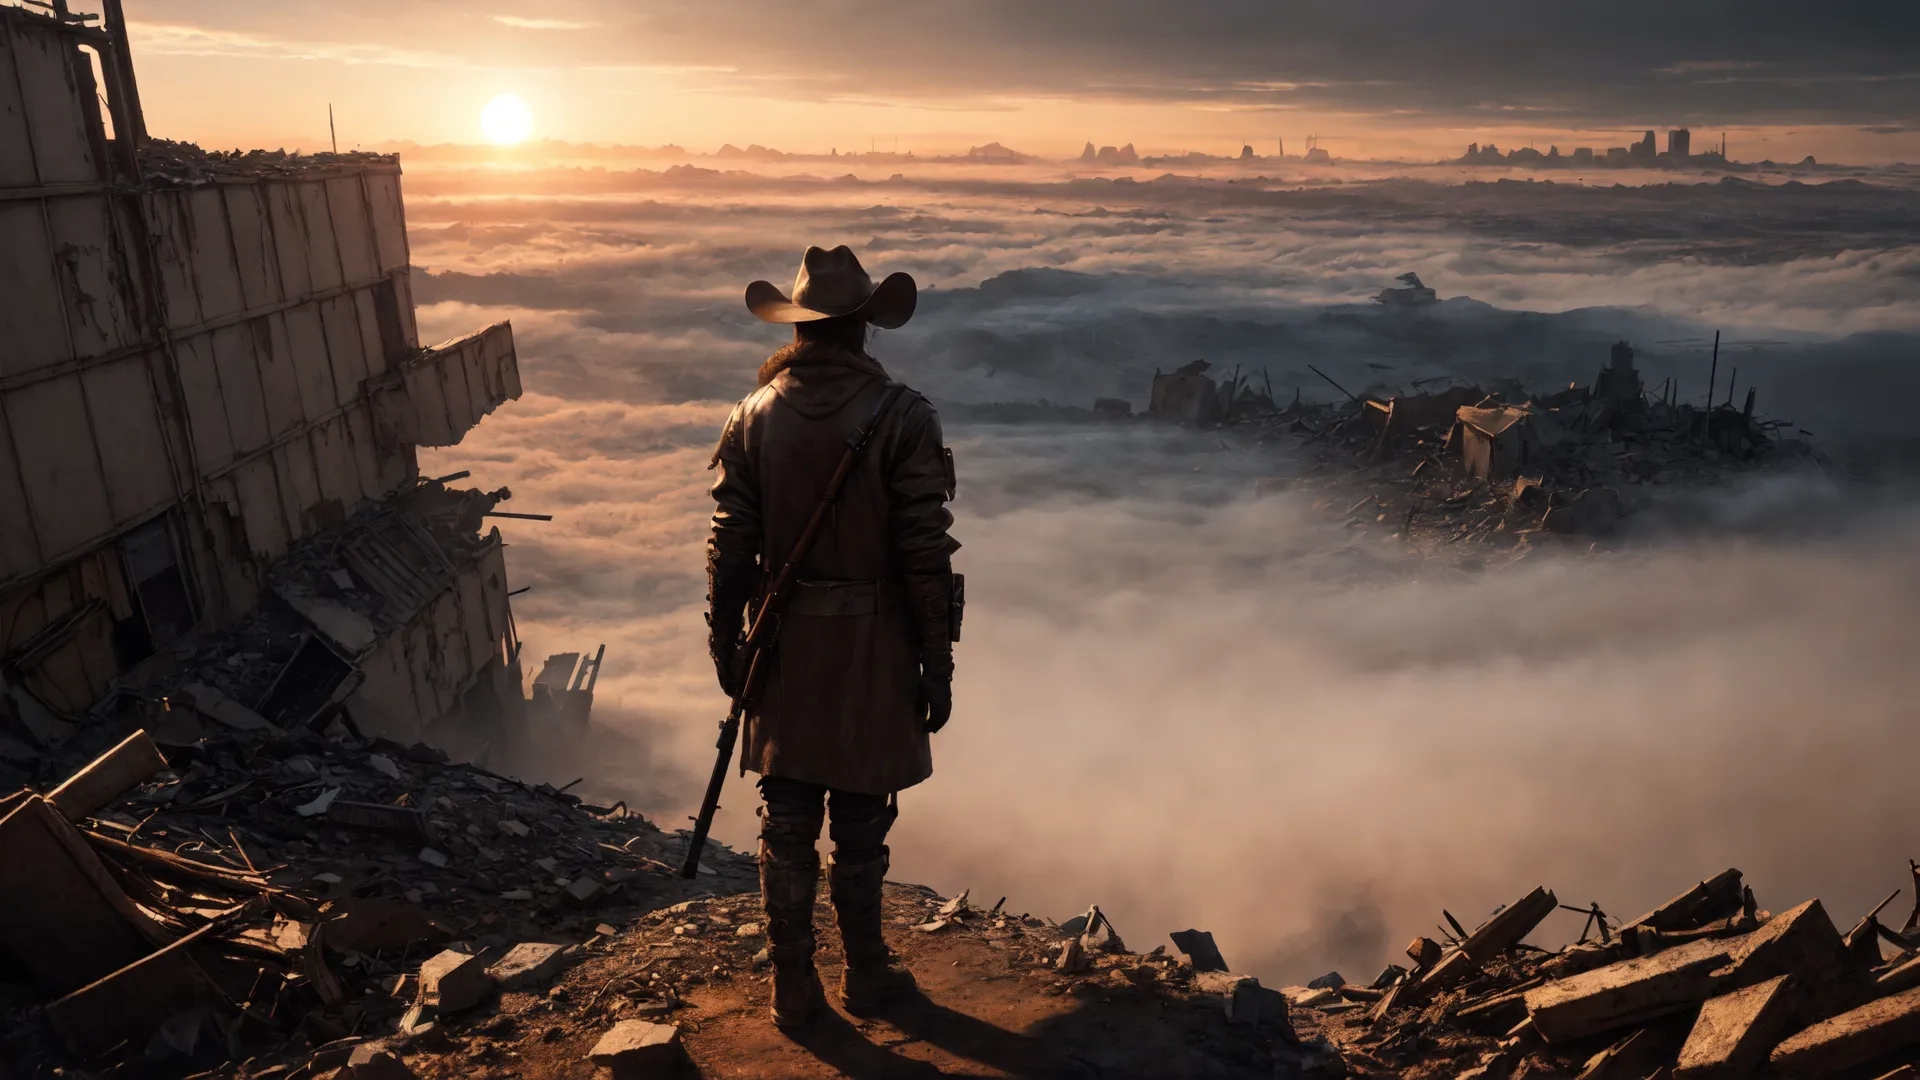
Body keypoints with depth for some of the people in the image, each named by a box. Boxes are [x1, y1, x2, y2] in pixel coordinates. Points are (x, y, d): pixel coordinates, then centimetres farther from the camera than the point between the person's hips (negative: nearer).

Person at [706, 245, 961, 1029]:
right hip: (873, 649, -2)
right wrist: (936, 664, -4)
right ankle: (866, 977, 30)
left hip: (784, 651, 3)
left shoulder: (753, 417, -3)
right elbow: (926, 555, -14)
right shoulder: (901, 416, -14)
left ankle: (793, 989, 26)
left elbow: (729, 547, -2)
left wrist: (726, 647, 10)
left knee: (788, 826, 14)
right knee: (861, 828, 13)